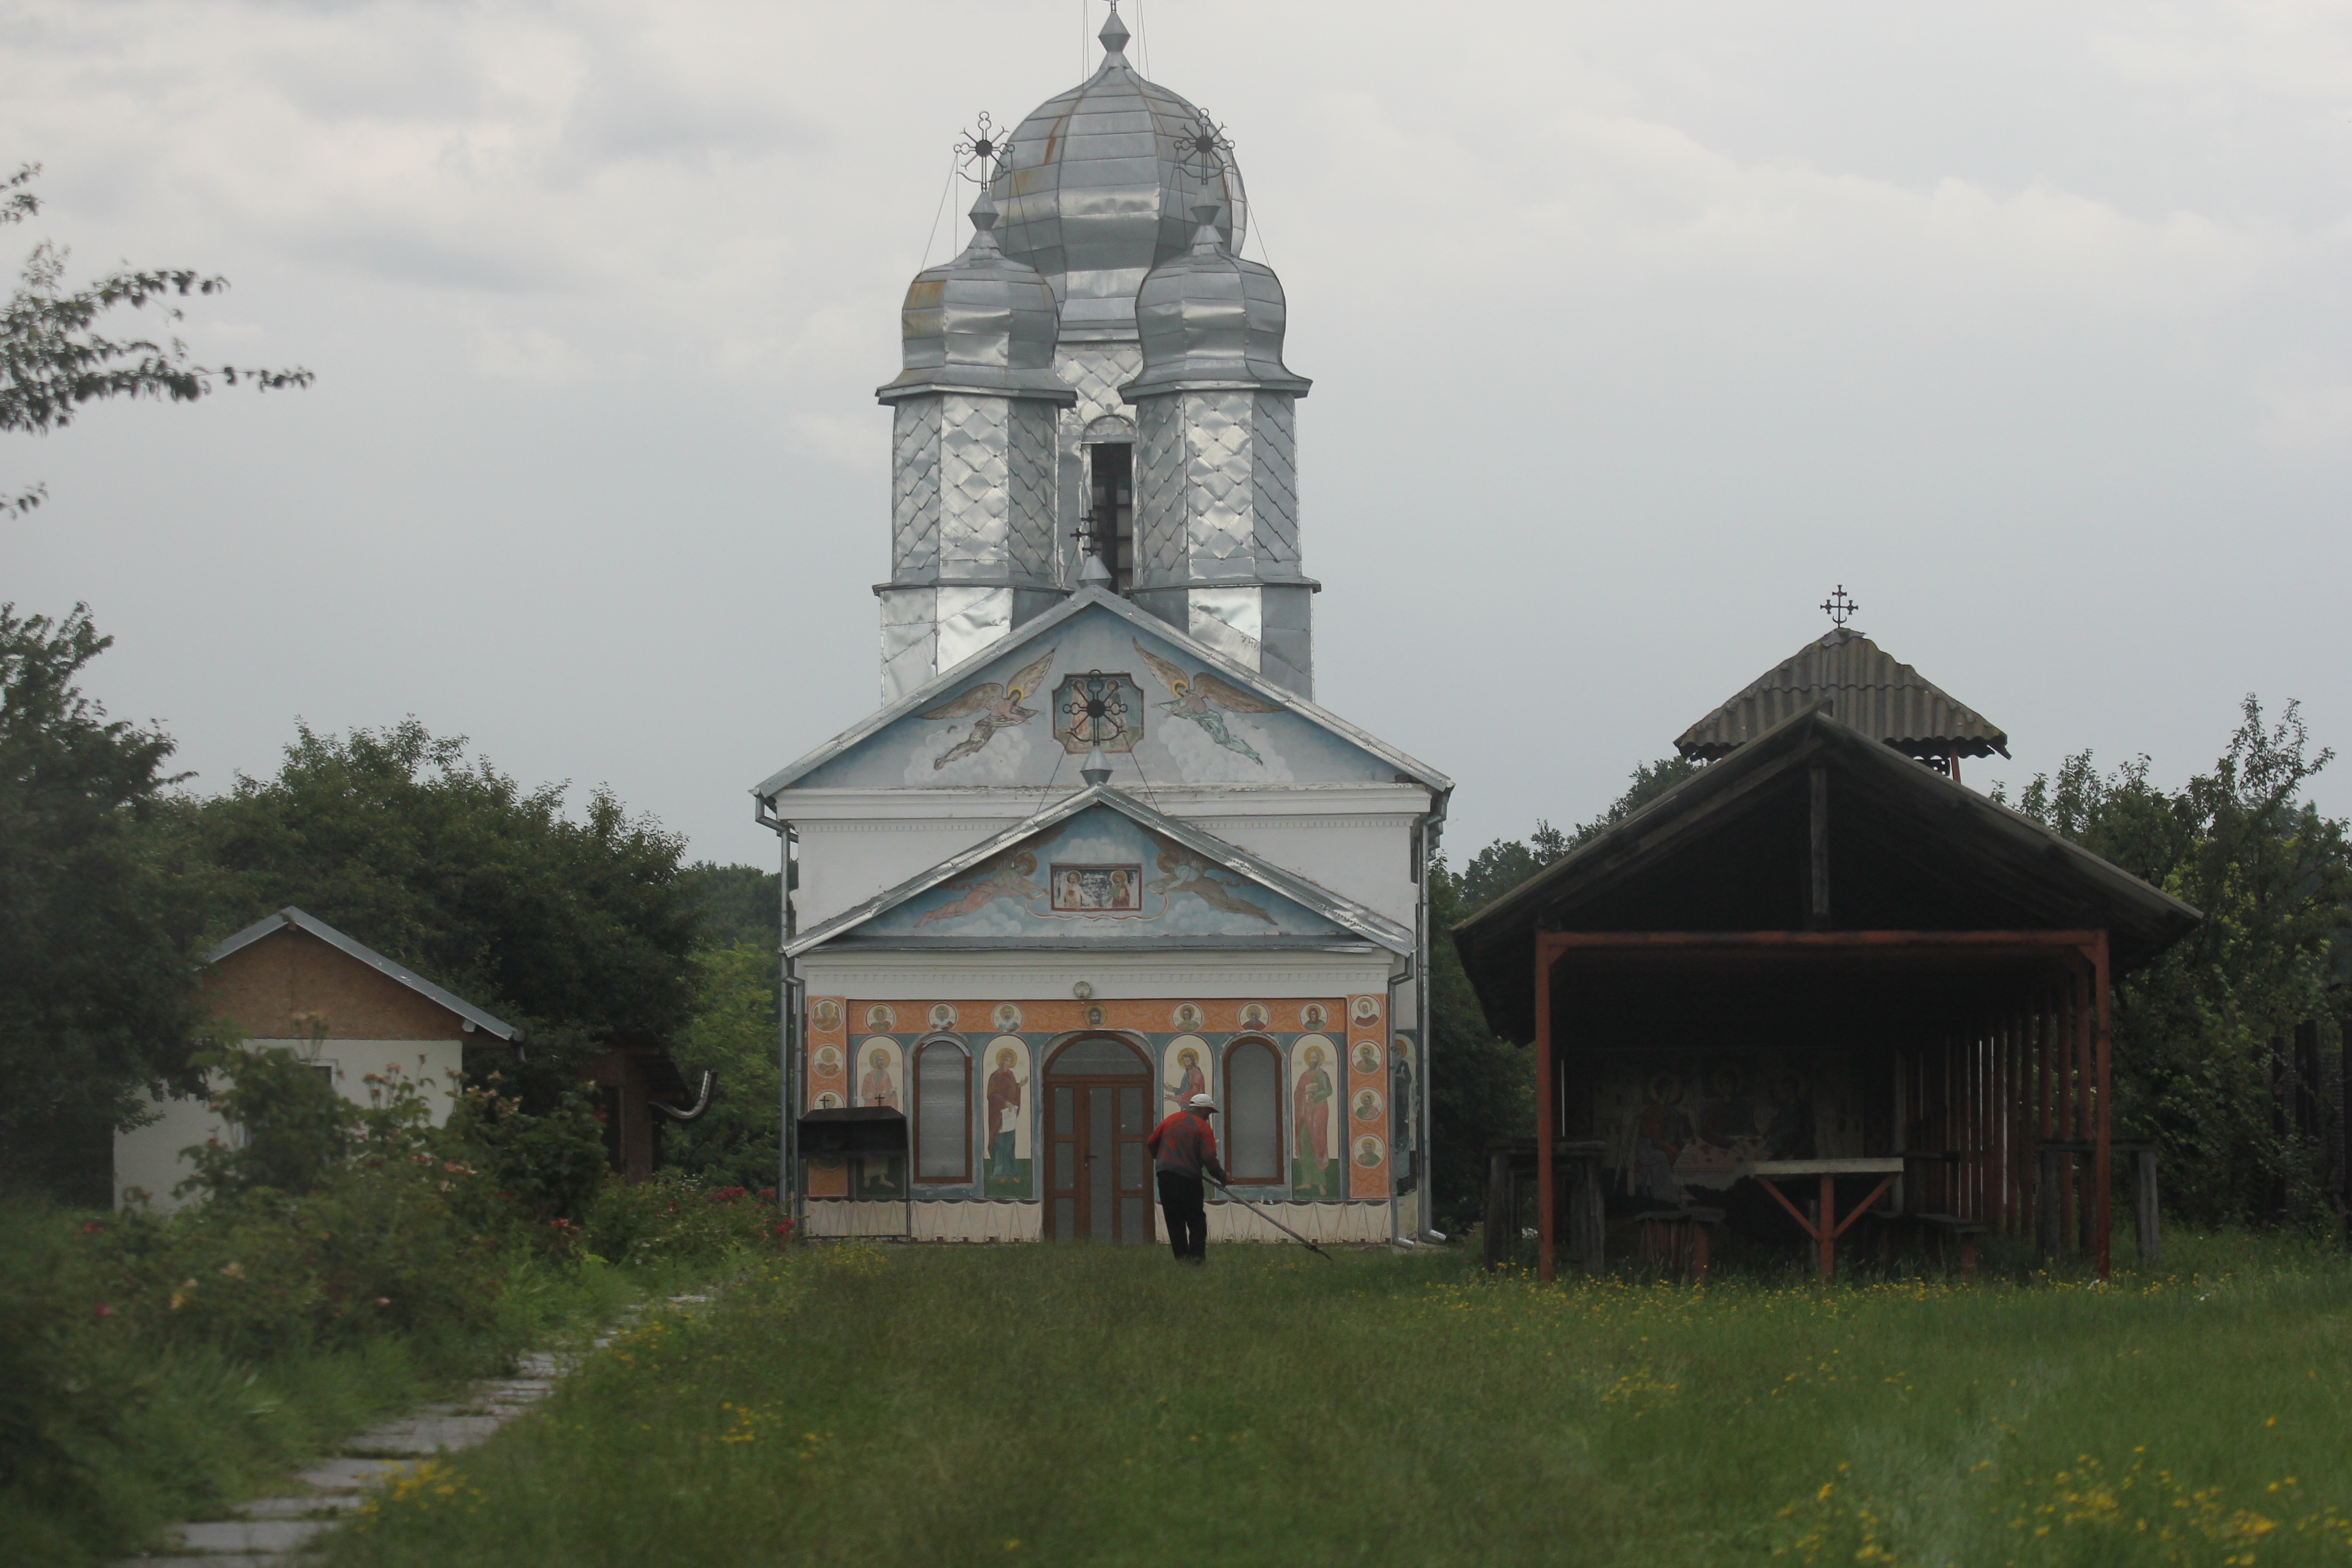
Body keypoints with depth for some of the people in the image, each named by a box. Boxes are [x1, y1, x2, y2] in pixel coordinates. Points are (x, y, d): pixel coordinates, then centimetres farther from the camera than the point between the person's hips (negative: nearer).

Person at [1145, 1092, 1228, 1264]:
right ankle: (1197, 1255, -5)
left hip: (1165, 1175, 4)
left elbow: (1151, 1144, 16)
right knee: (1197, 1220, 4)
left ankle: (1181, 1256, 4)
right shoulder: (1203, 1128, -4)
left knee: (1174, 1220, 8)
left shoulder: (1171, 1120, 12)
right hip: (1189, 1177, -4)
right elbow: (1209, 1159, -12)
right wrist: (1221, 1177, 3)